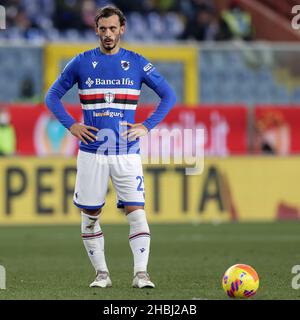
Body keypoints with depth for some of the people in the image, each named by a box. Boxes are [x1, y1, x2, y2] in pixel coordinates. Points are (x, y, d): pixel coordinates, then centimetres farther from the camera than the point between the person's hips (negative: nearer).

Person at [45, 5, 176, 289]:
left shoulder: (137, 63, 4)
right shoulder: (81, 63, 5)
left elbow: (169, 96, 10)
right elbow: (52, 96, 11)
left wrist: (147, 126, -1)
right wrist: (71, 125, -2)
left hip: (127, 152, -1)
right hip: (91, 152, 1)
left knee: (136, 211, -11)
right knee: (90, 214, 3)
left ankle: (141, 273, -10)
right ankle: (101, 273, 14)